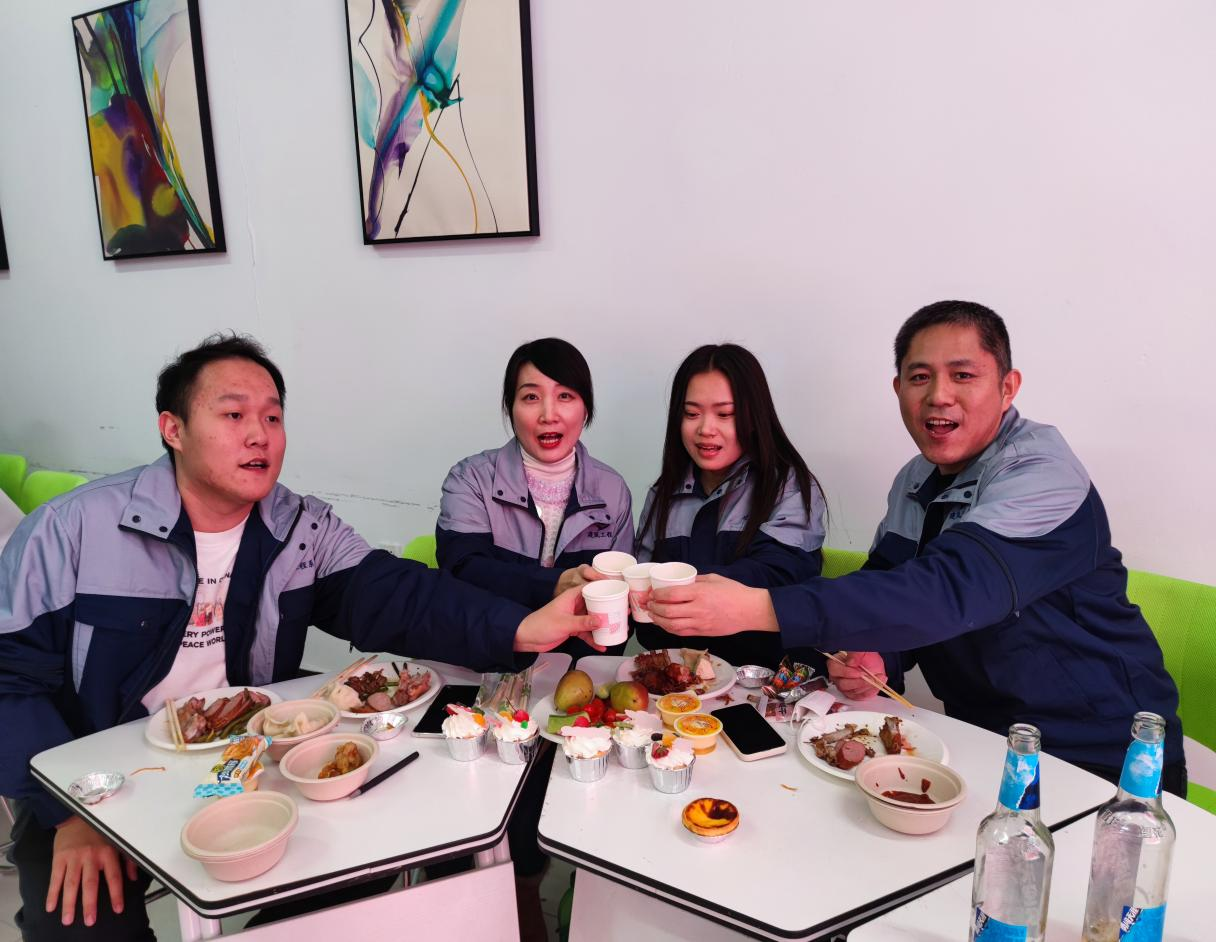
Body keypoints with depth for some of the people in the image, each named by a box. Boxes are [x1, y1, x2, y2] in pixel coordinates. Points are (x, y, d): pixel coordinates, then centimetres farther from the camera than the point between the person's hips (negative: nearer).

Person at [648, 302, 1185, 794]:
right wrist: (872, 657, -16)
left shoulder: (1041, 477, -21)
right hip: (989, 742, 6)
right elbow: (889, 587, 9)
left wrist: (757, 608, -44)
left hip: (1103, 761, -6)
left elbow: (948, 591, -37)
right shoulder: (915, 481, 4)